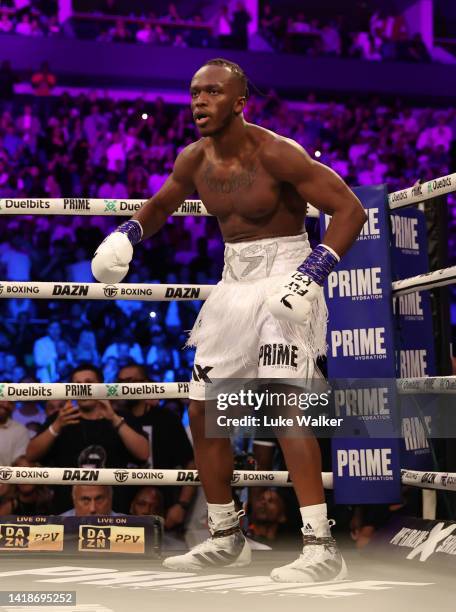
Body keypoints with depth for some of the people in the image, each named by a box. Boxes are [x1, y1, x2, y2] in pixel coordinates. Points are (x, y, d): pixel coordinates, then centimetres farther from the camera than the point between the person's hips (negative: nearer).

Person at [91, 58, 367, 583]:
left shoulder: (275, 153, -18)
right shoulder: (194, 160, 2)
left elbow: (350, 209, -19)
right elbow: (159, 206, 22)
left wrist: (312, 275, -30)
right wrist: (124, 235, 2)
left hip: (285, 275, -8)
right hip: (235, 279, 8)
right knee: (203, 411, 8)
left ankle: (320, 547, -20)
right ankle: (225, 539, 23)